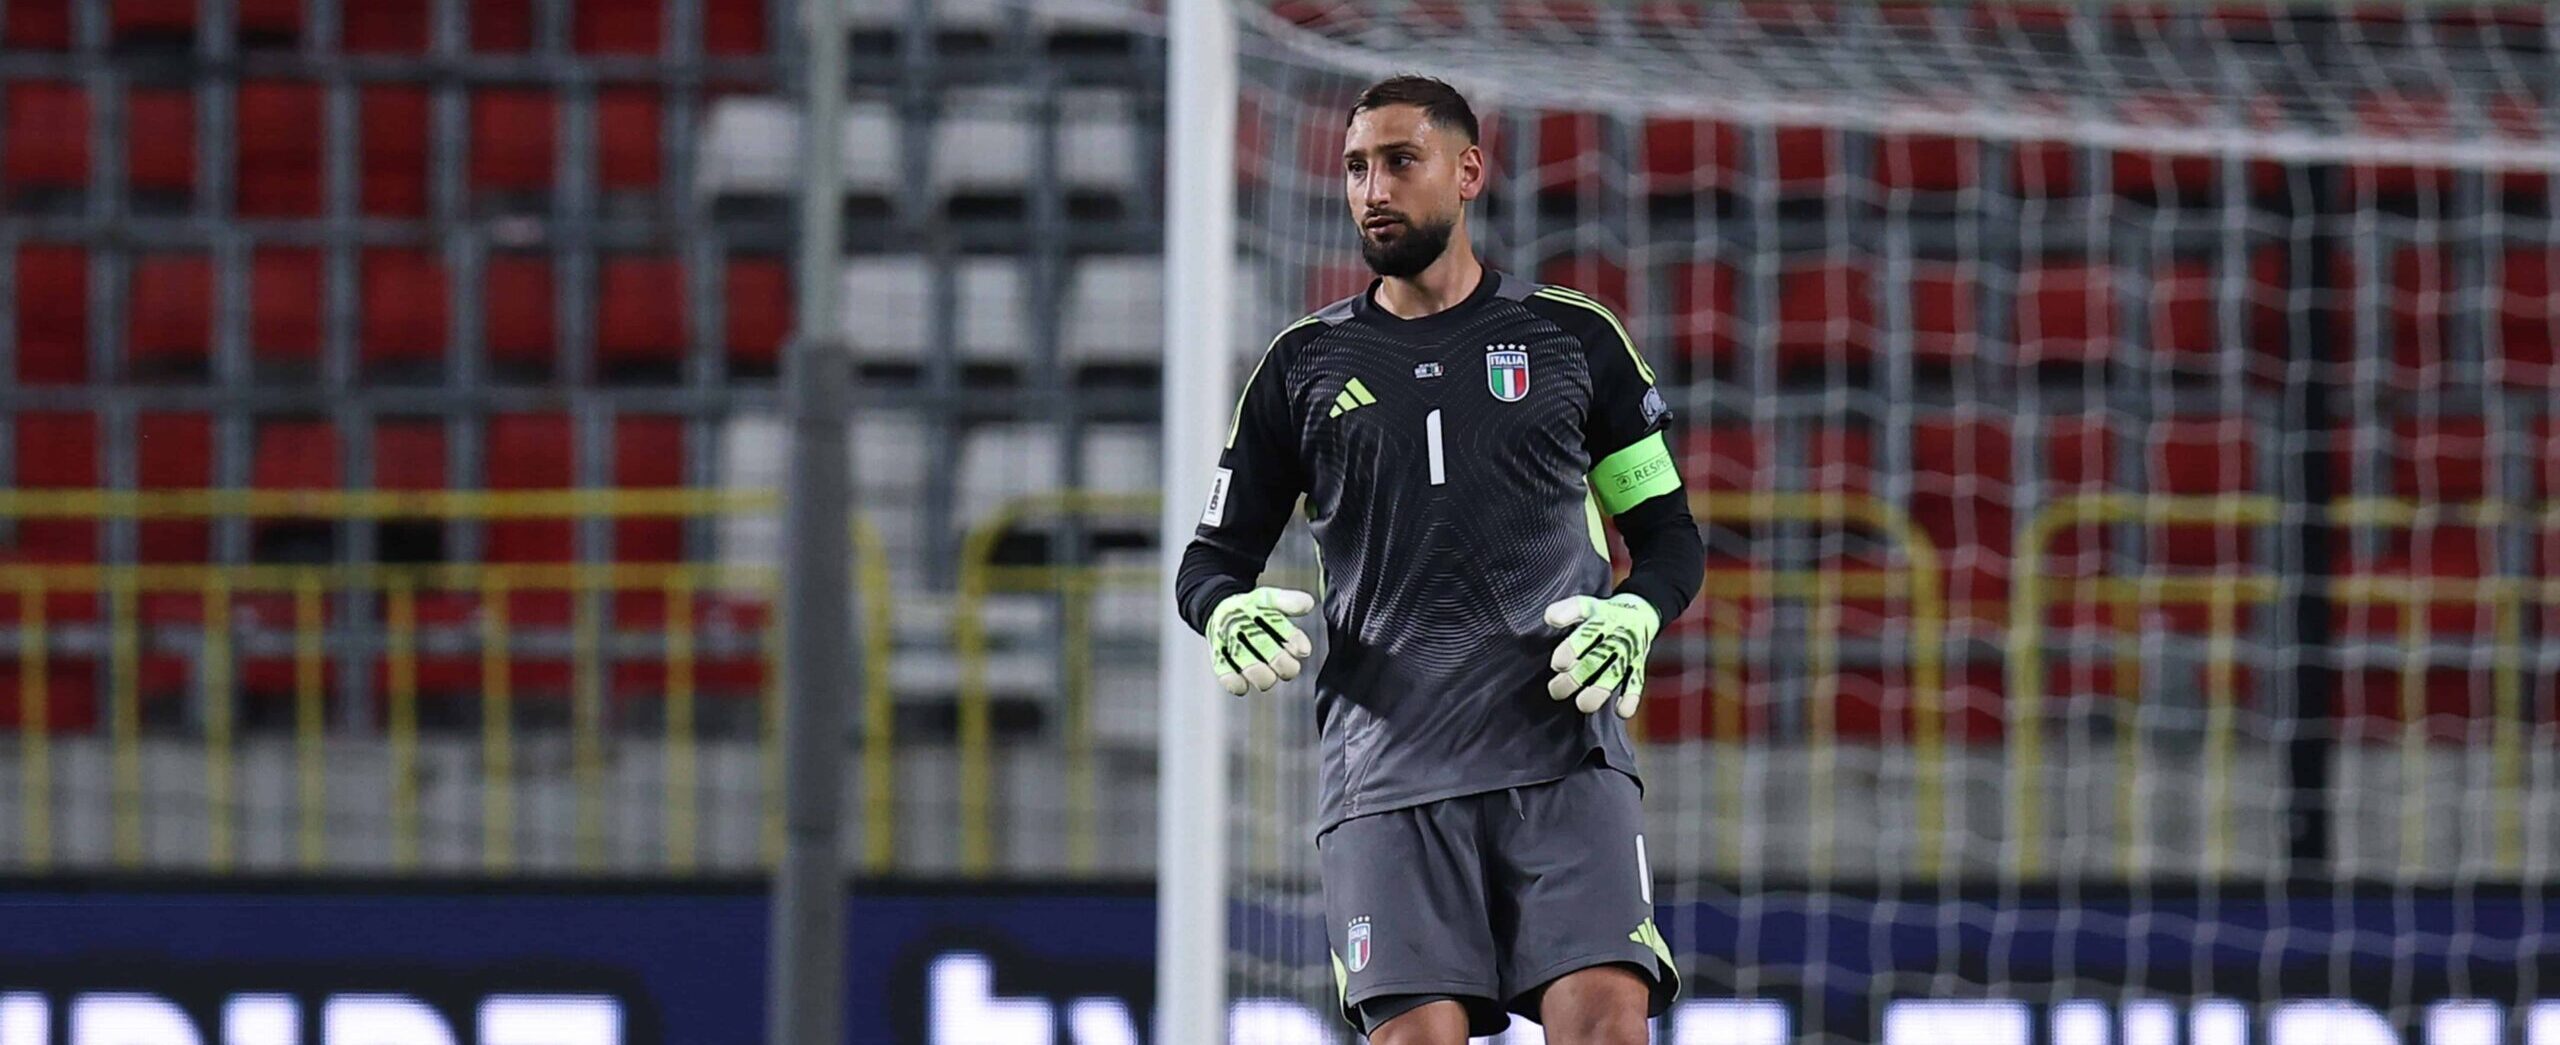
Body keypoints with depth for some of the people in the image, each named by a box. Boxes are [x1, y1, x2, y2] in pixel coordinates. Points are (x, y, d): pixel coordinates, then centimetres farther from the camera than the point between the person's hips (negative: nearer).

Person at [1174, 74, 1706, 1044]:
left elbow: (1669, 533, 17)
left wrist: (1631, 617, -4)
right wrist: (1227, 615, -5)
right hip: (1386, 769, 1)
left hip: (1565, 754, -1)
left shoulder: (1573, 338, 13)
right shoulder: (1304, 364, 16)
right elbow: (1215, 555, 19)